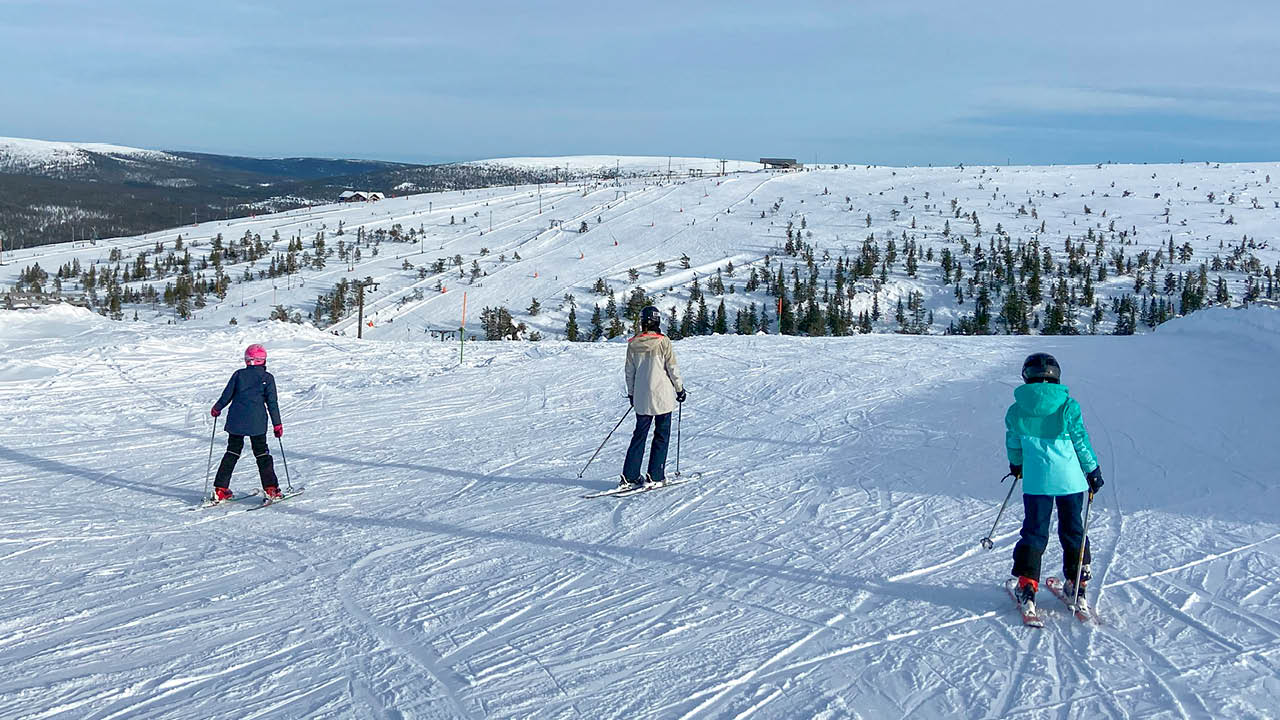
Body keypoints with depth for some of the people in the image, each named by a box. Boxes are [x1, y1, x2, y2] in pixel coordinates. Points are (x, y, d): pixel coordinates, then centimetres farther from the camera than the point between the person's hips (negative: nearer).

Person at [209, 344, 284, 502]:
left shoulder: (238, 374, 4)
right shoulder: (267, 378, -1)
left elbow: (227, 395, 7)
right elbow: (272, 403, -2)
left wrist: (217, 408, 25)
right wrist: (277, 424, 3)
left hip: (236, 421, 2)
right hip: (257, 423, -2)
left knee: (232, 453, 12)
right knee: (262, 454, 6)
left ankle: (220, 489, 9)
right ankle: (270, 489, 0)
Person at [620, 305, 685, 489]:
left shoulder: (633, 344, 0)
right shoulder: (663, 341, -11)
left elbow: (629, 371, 8)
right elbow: (672, 368, -7)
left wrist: (631, 393, 20)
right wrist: (680, 389, 7)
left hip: (641, 398, 4)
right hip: (662, 396, -4)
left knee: (639, 435, 12)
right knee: (662, 435, 6)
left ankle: (629, 477, 8)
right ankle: (655, 476, 4)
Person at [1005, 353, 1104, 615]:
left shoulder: (1015, 411, -4)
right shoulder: (1068, 406, -10)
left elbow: (1013, 445, 9)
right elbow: (1081, 442, -4)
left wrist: (1017, 465, 29)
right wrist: (1093, 471, 10)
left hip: (1036, 482, 0)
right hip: (1071, 479, 0)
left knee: (1034, 532, 9)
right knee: (1073, 530, 14)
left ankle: (1027, 586, 3)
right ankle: (1076, 586, 20)